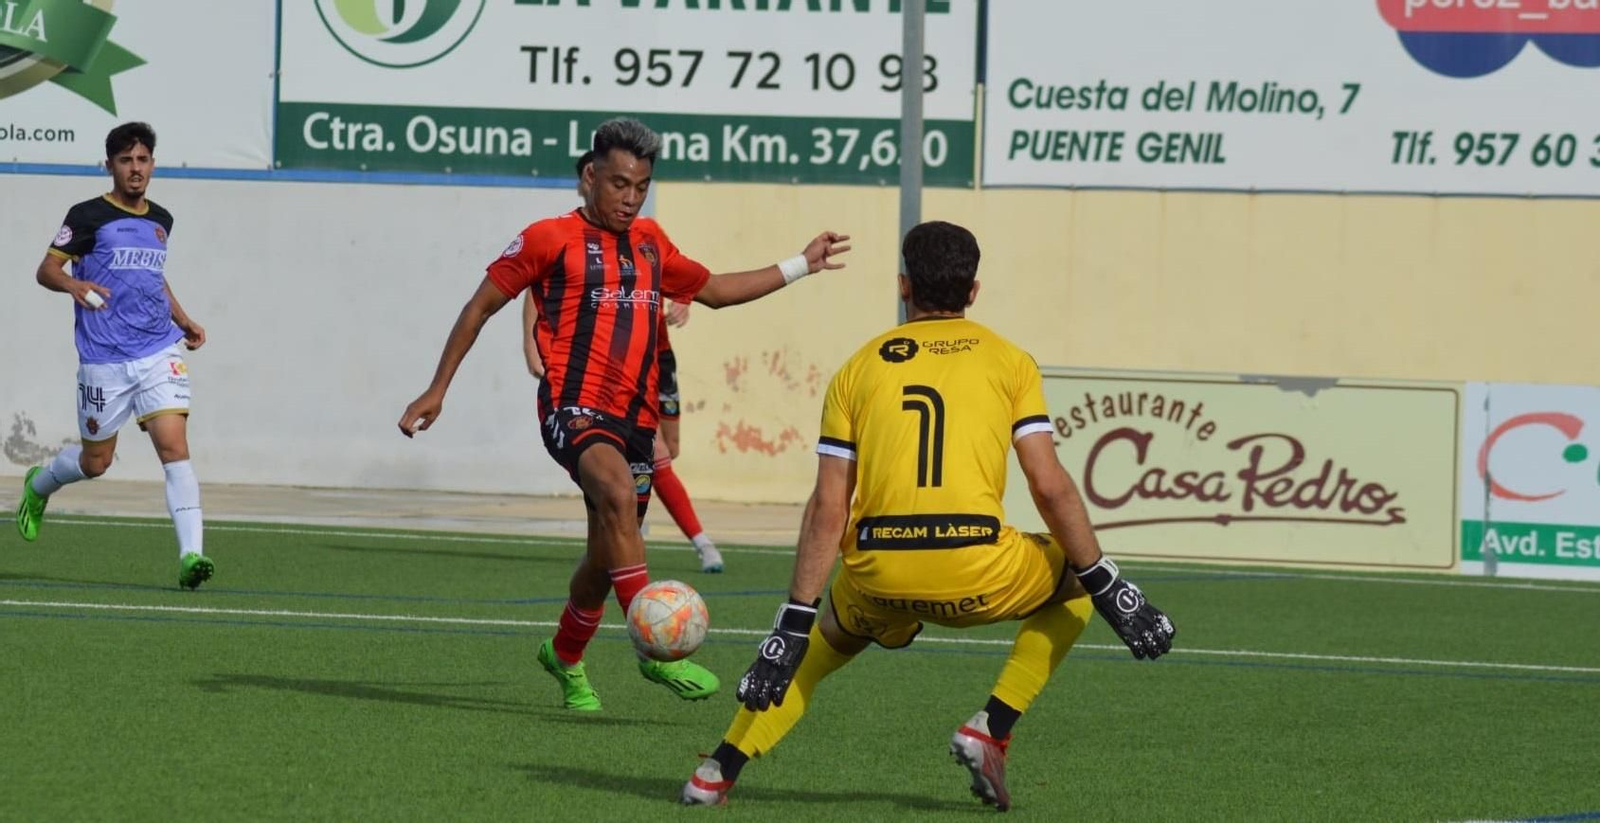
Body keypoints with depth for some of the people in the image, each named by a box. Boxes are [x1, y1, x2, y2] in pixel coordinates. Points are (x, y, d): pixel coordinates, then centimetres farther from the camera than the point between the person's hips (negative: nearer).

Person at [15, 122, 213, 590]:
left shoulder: (160, 221, 12)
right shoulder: (89, 216, -4)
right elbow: (46, 270, -5)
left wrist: (184, 321, 20)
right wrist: (74, 285, -26)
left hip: (160, 353, 3)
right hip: (104, 359, -3)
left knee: (174, 446, -15)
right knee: (96, 461, 10)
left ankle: (190, 555, -22)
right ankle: (38, 486, 44)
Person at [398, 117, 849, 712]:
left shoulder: (650, 243, 18)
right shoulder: (551, 238, 1)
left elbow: (713, 290, 33)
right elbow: (482, 305, 7)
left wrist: (801, 265, 33)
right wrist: (437, 390, 5)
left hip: (635, 417, 6)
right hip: (574, 405, -6)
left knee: (609, 555, 9)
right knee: (617, 493, -34)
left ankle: (565, 655, 38)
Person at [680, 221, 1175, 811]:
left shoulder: (859, 368, 14)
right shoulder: (1008, 360, 11)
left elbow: (828, 508, 7)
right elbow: (1049, 486, 3)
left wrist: (794, 623, 8)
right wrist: (1107, 590, 9)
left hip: (879, 578, 2)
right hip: (977, 571, -2)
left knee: (827, 641, 34)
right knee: (1075, 581, 27)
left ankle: (719, 771, 22)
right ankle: (992, 728, 12)